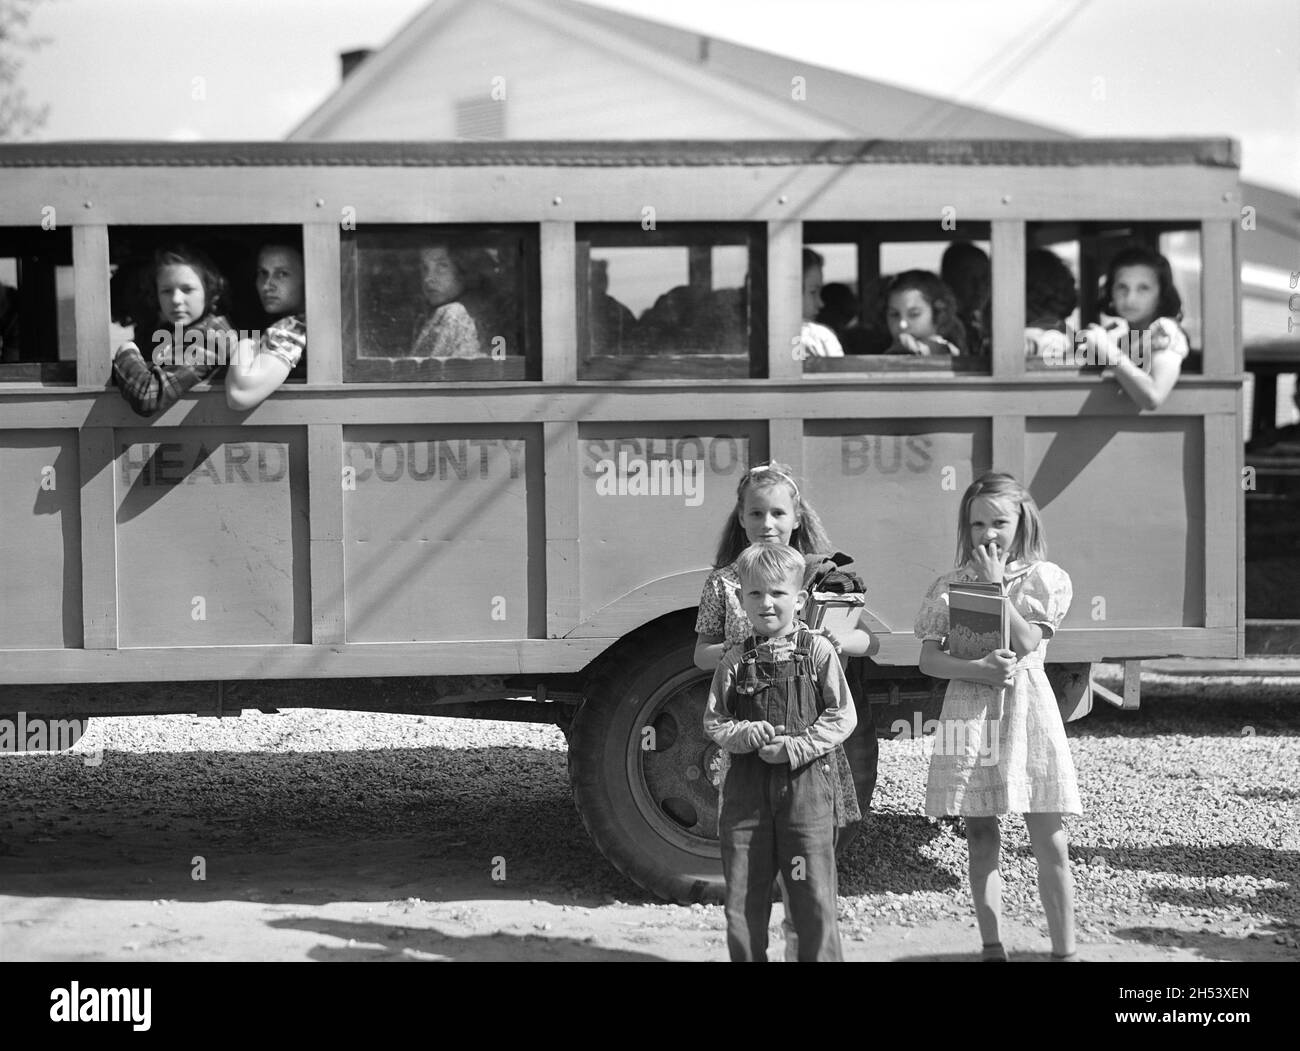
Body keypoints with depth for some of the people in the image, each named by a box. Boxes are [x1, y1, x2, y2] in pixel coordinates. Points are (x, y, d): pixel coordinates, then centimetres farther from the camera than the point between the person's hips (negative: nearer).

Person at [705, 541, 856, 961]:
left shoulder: (817, 650, 0)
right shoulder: (735, 660, 7)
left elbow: (842, 717, -2)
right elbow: (713, 721, 8)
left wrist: (795, 746, -13)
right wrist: (742, 734, -13)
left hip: (805, 781, -3)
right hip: (747, 785, 3)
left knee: (813, 896, -2)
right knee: (743, 898, 7)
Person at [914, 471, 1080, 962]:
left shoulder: (1043, 578, 3)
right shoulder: (950, 584, 6)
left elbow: (1024, 643, -11)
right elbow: (929, 660, 1)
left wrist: (996, 584, -10)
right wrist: (981, 669, -15)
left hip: (1027, 709, -1)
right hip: (970, 713, 1)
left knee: (1050, 843, -2)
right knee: (982, 842, 4)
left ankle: (1064, 950, 4)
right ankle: (992, 948, 12)